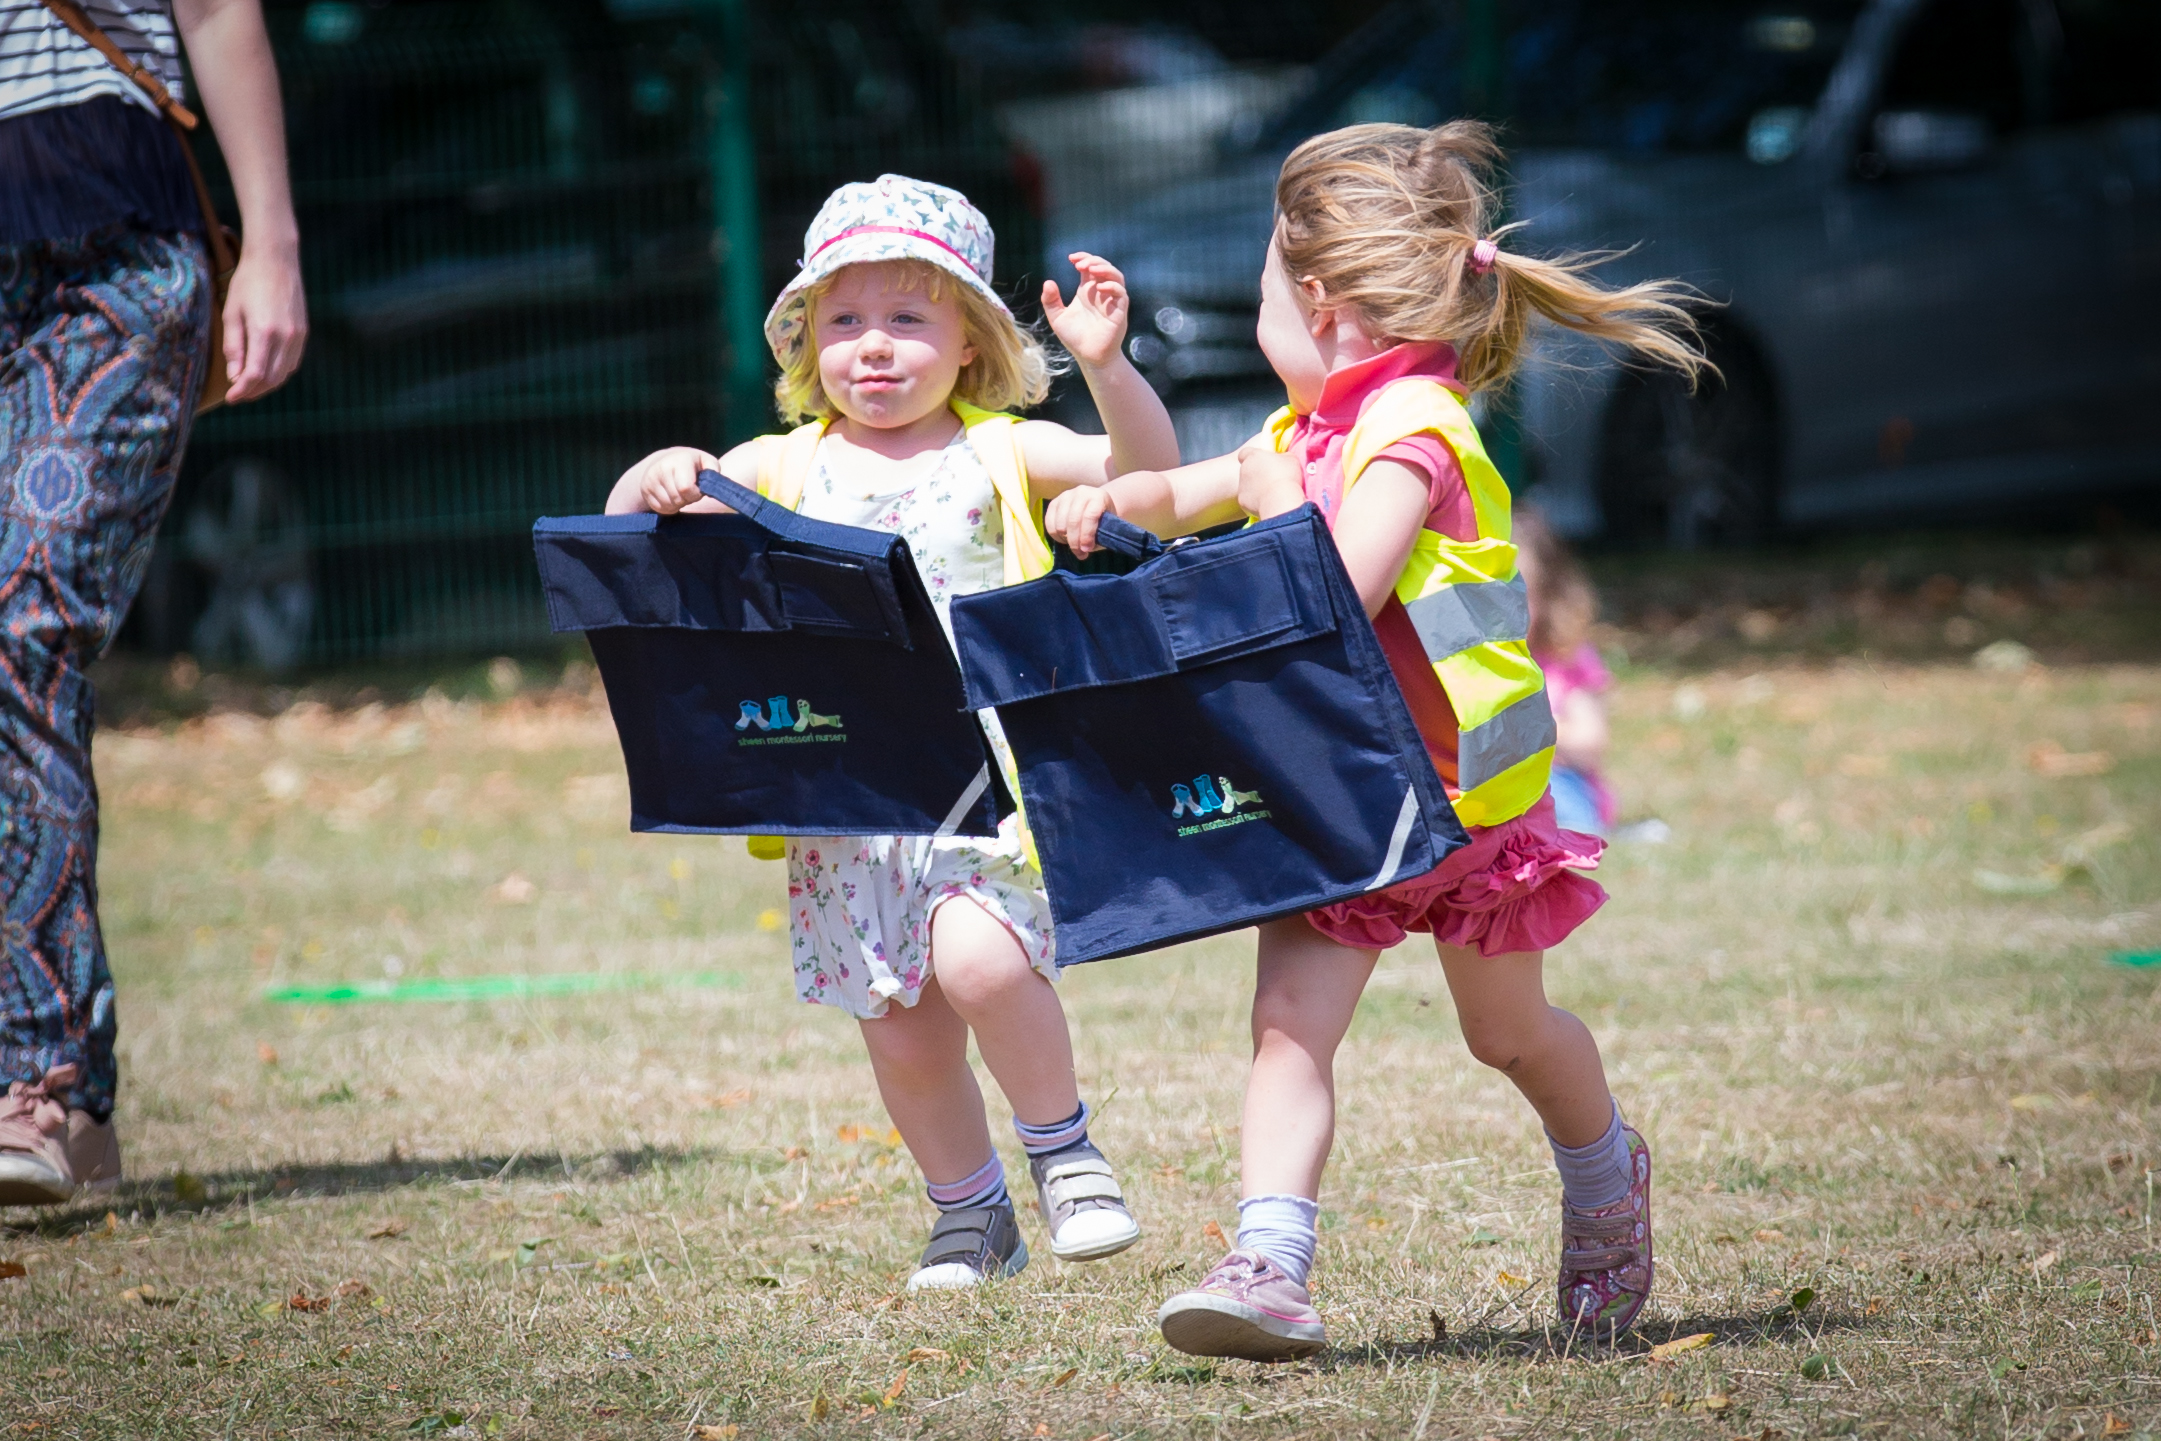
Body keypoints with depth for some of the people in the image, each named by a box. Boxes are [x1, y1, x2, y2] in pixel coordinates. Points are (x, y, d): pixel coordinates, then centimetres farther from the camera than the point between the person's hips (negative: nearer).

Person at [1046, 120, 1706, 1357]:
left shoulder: (1412, 433, -19)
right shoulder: (1306, 433, 10)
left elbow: (1337, 598, -30)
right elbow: (1189, 493, 23)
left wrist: (1274, 503, -21)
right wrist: (1115, 501, 3)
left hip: (1460, 791, -6)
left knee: (1511, 1033, 15)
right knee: (1288, 1021, -14)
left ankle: (1605, 1178, 44)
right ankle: (1271, 1270, -23)